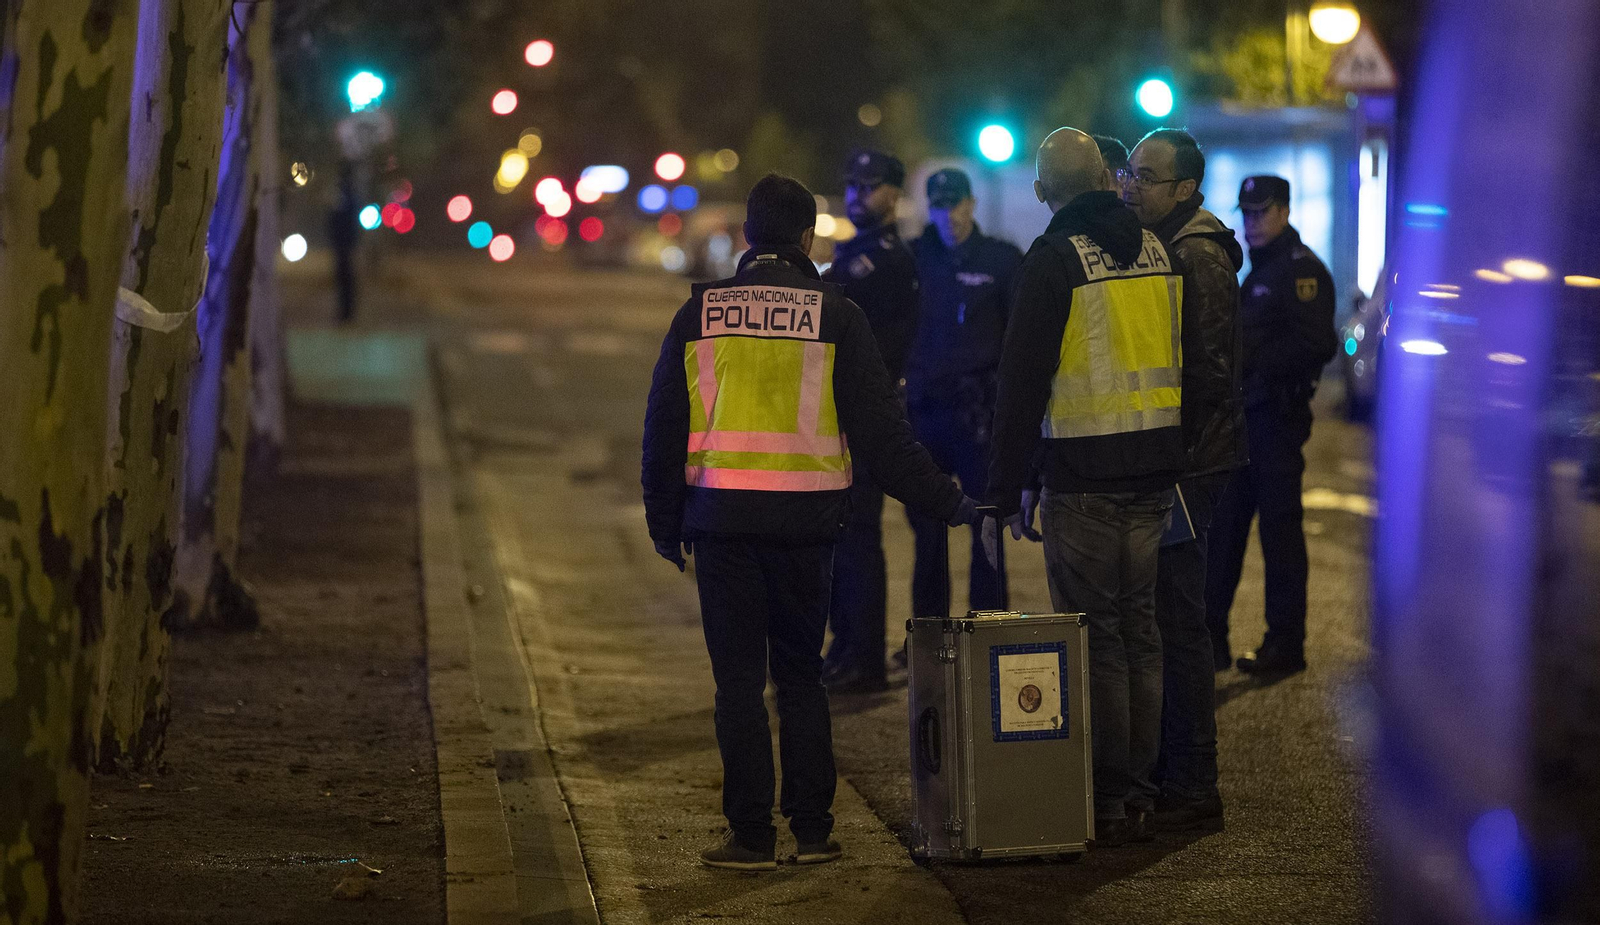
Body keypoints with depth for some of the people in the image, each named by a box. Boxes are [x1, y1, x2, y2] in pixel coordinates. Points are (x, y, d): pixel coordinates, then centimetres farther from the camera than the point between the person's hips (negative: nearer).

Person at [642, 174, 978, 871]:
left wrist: (664, 521, 17)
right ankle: (812, 829, 11)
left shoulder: (700, 313, 4)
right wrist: (945, 502, 6)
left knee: (739, 677, 4)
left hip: (722, 513, 0)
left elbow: (664, 426, 8)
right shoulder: (834, 316, 0)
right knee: (800, 671, 12)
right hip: (806, 520, 0)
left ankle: (751, 834, 2)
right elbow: (879, 429, -2)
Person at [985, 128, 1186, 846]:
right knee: (1139, 629, 12)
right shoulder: (1157, 250, 10)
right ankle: (1138, 795, 16)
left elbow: (1022, 381, -9)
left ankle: (1107, 801, -1)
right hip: (1156, 468, 6)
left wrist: (1007, 488, -4)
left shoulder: (1054, 260, -9)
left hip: (1085, 473, -6)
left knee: (1095, 637, -2)